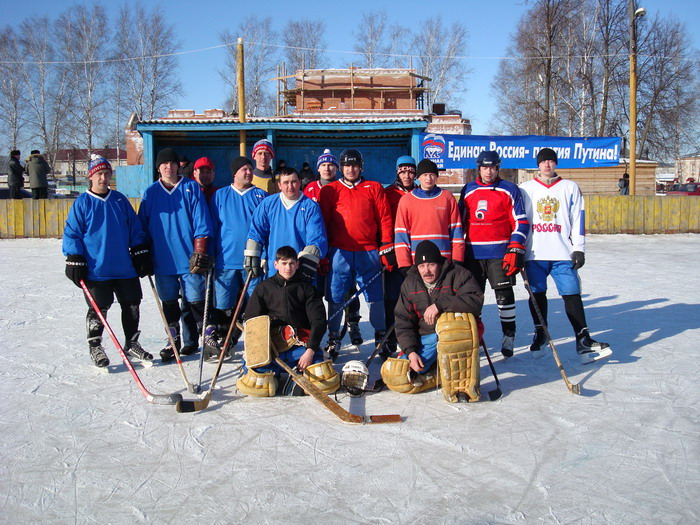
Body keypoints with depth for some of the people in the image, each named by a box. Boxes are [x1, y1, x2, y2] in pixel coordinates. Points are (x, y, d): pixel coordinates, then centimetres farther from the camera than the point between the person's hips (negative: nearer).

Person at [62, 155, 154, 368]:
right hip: (96, 270, -4)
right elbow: (71, 234, -2)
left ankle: (132, 343, 26)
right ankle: (95, 346, 21)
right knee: (98, 309, 4)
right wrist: (75, 262, -8)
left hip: (125, 268, 4)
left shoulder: (120, 200, 8)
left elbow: (135, 229, 12)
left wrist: (141, 254, 8)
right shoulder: (82, 203, -3)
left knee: (132, 304, 10)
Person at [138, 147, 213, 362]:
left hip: (189, 258, -3)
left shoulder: (191, 188, 1)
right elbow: (143, 227, 12)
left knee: (196, 301, 0)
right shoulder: (150, 193, 8)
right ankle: (173, 341, 22)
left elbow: (201, 223, -3)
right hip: (162, 259, 3)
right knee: (169, 303, 11)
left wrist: (199, 252, -9)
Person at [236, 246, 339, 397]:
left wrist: (310, 350, -12)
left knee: (326, 382, -20)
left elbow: (319, 322, 2)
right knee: (256, 385, -24)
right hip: (271, 345, 0)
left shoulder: (307, 288, 9)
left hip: (301, 345, 1)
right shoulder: (264, 288, 11)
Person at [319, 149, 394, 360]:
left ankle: (381, 337, 22)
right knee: (335, 297, 4)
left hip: (369, 252, 0)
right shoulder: (330, 190, 9)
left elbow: (384, 219, 7)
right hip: (339, 252, 0)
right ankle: (333, 340, 16)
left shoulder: (374, 188, 9)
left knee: (375, 297, 5)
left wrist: (386, 248, 0)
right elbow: (323, 222, 9)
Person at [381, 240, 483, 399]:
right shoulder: (410, 283, 4)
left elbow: (476, 301, -27)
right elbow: (403, 322, 4)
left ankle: (465, 379, -26)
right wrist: (410, 351, -10)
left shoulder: (458, 274, -10)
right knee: (393, 375, -14)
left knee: (454, 318, -40)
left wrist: (440, 304, -33)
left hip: (455, 336, -4)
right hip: (425, 339, 4)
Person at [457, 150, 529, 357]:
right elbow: (460, 221, 17)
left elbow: (520, 222, -1)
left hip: (500, 253, -3)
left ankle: (509, 336, 10)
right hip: (472, 253, 3)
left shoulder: (509, 190, 1)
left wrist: (515, 249, -10)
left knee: (504, 294, -2)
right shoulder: (468, 190, 11)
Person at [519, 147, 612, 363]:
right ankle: (540, 334, 23)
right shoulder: (525, 188, 10)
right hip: (534, 253, 1)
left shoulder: (570, 188, 11)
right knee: (537, 294, 7)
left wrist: (579, 249, -1)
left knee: (572, 294, -5)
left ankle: (583, 339, -3)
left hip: (563, 253, 0)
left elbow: (578, 219, 7)